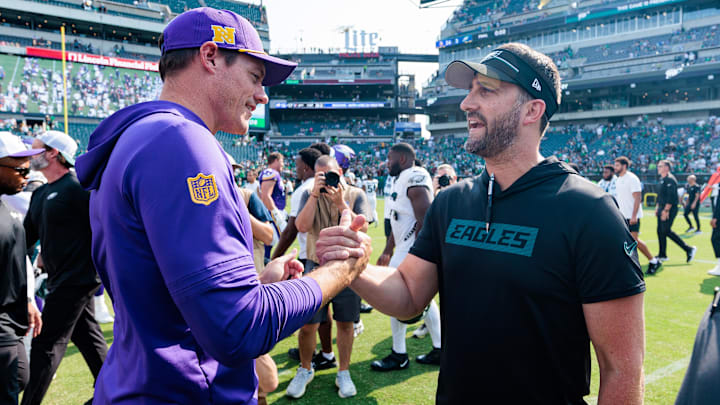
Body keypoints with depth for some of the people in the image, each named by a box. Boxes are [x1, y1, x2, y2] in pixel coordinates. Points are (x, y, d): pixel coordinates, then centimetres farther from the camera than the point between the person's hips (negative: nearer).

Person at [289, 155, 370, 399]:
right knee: (308, 324, 3)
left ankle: (343, 373, 27)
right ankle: (305, 370, 28)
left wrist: (341, 203, -21)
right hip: (317, 266, 0)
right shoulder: (309, 195, 1)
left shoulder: (355, 195, -1)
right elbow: (302, 226, -14)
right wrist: (315, 194, -19)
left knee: (345, 322, 9)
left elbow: (362, 229, -13)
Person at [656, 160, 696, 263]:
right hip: (662, 209, 10)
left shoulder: (670, 179, -15)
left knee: (666, 231, -10)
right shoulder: (663, 180, 16)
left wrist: (666, 210, -24)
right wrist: (657, 208, 21)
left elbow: (671, 197, -22)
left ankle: (688, 249, 0)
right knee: (660, 231, 9)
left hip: (669, 209, -10)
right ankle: (662, 255, 15)